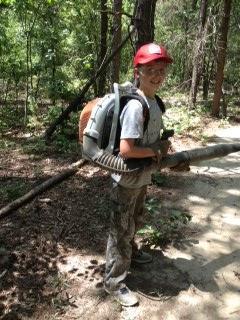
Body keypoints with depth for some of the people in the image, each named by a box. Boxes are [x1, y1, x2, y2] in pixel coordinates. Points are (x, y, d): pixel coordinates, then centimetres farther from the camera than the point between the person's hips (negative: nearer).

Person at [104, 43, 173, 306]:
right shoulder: (135, 106, -26)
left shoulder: (154, 103, 3)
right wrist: (154, 153, -18)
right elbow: (126, 150, -32)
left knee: (135, 222, 28)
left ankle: (131, 253, 54)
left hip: (142, 177, 9)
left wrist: (162, 154, 5)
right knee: (122, 229, 5)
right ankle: (114, 282, 23)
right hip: (126, 179, -9)